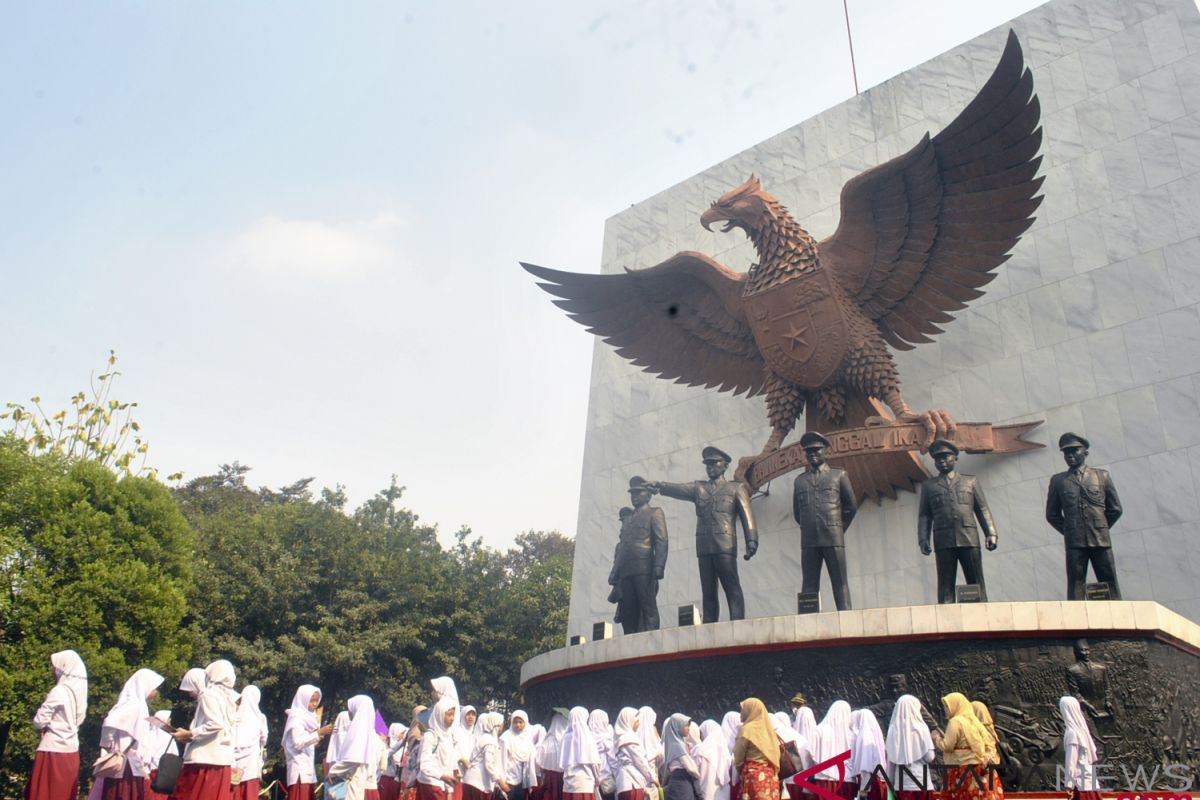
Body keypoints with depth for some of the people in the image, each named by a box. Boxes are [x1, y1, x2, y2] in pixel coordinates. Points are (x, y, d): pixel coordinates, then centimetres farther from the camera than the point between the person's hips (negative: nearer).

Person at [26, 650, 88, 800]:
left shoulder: (60, 691, -14)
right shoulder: (79, 691, 8)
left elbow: (39, 720, -12)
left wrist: (41, 729, 8)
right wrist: (50, 727, 11)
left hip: (54, 750, -7)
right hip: (71, 749, 7)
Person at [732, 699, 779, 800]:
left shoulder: (747, 729, -6)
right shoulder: (767, 728, 11)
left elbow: (738, 758, -1)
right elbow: (775, 754, 11)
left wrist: (740, 773, 15)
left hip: (753, 774, -6)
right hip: (771, 774, 6)